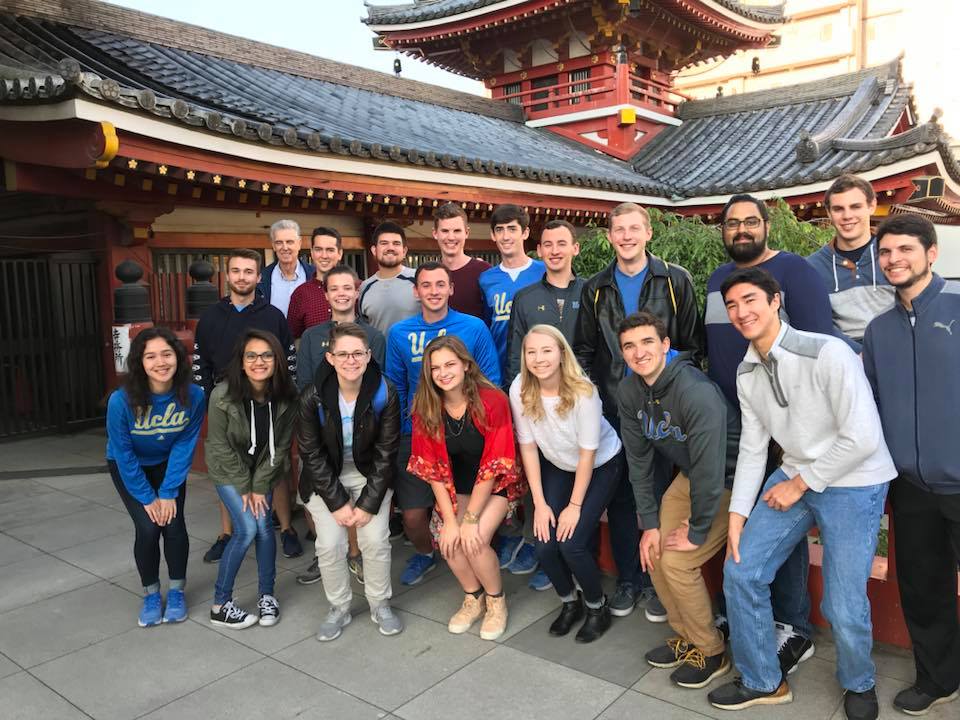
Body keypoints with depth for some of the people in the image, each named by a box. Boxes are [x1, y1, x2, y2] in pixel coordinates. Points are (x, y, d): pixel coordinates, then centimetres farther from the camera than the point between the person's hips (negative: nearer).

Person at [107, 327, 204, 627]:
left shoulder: (193, 396, -27)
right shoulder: (121, 400, -31)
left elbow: (184, 446, -16)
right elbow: (123, 454, -20)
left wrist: (168, 493, -16)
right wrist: (147, 498, -14)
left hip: (168, 466, 1)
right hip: (129, 467, -1)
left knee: (173, 525, -12)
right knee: (147, 528, -13)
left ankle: (176, 591, 12)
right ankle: (151, 594, 11)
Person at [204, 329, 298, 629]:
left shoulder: (287, 397, -20)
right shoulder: (222, 396, -28)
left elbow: (280, 445, -11)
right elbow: (220, 446, -17)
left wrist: (260, 486, -12)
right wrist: (243, 487, -13)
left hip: (263, 469, 3)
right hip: (229, 470, -3)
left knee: (265, 527, -5)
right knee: (247, 529, -14)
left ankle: (266, 595, 16)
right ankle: (220, 604, 3)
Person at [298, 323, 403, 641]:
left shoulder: (385, 395, -19)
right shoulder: (312, 398, -20)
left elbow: (385, 454, -13)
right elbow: (312, 455, -13)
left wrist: (368, 504, -15)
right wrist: (338, 502, -14)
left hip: (370, 475, 0)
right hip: (326, 478, 0)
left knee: (376, 539, -10)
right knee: (330, 544, -9)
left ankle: (380, 605, 15)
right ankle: (338, 609, 15)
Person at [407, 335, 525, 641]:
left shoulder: (492, 401, -23)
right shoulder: (426, 408, -12)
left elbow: (494, 466, -21)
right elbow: (433, 468, -10)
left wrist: (470, 519, -22)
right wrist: (450, 519, -16)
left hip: (498, 483, -3)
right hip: (457, 486, 4)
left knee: (475, 540, -23)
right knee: (447, 539, -18)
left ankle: (496, 600, 8)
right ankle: (474, 598, 12)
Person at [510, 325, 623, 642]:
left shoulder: (582, 392, -29)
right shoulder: (519, 390, -20)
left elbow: (587, 453, -19)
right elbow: (528, 447, -11)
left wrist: (574, 506, -15)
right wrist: (540, 503, -10)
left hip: (601, 465, -3)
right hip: (557, 467, 4)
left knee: (571, 544, -15)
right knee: (545, 546, -8)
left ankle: (598, 606, 14)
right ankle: (570, 602, 23)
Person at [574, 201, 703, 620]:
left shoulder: (675, 282, 1)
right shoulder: (595, 289, 9)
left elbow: (692, 345, 1)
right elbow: (584, 350, 13)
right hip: (613, 408, 2)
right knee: (619, 495, 8)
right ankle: (627, 580, 23)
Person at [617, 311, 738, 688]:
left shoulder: (696, 392, -33)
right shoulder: (629, 392, -10)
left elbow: (710, 468, -31)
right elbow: (638, 459, -3)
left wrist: (697, 532, -21)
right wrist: (650, 522, -5)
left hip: (728, 480, -7)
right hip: (689, 475, 7)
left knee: (677, 561, -13)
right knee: (652, 550, 1)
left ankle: (711, 652, 11)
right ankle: (686, 637, 24)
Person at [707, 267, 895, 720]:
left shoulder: (827, 354, -21)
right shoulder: (747, 373, 1)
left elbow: (863, 439, -23)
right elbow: (752, 446, 5)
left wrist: (800, 484, -14)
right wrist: (738, 514, -1)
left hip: (853, 484, -6)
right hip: (795, 477, 6)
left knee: (843, 608, -7)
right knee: (740, 571, 0)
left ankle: (858, 684, 29)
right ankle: (763, 682, 22)